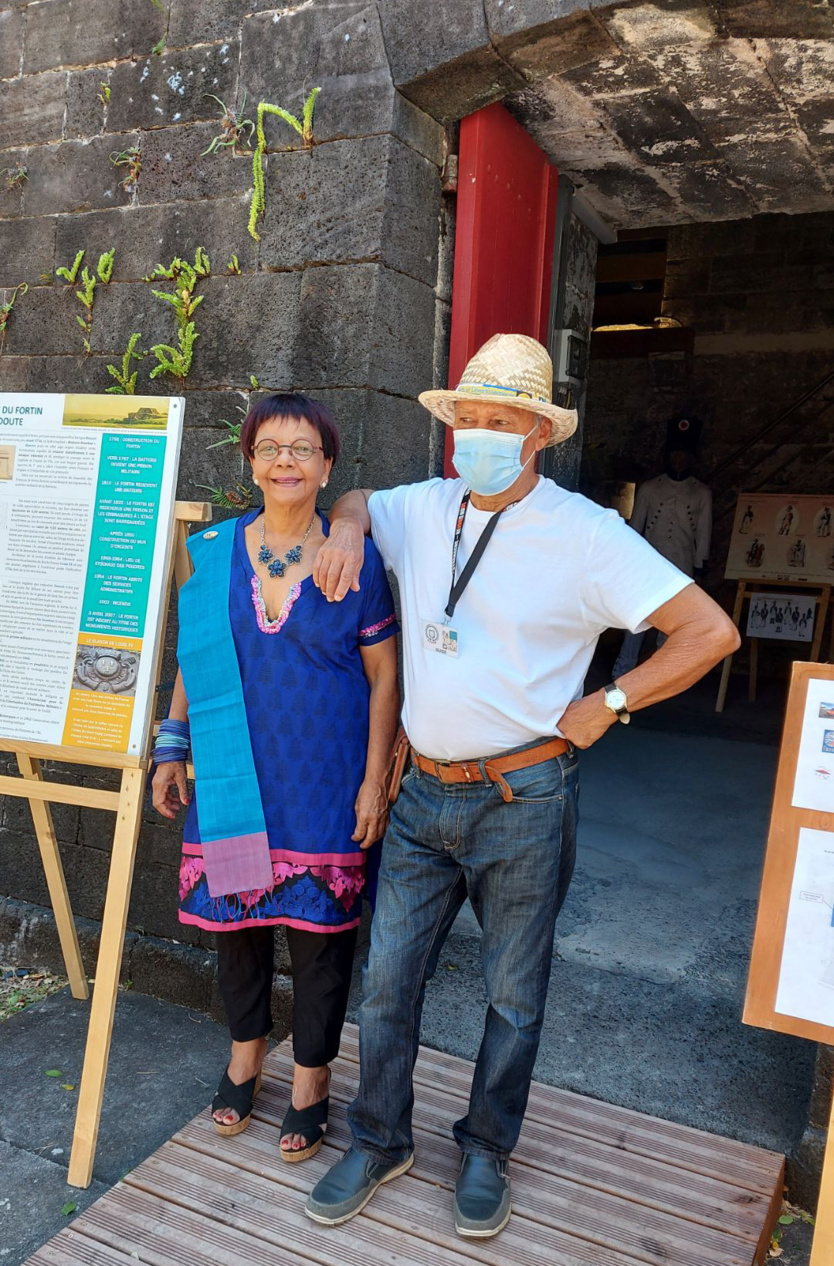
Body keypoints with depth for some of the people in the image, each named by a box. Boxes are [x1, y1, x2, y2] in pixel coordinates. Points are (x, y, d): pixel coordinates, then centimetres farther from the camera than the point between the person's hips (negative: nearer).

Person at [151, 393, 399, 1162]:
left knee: (320, 929, 9)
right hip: (236, 776, 2)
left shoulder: (357, 562, -5)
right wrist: (172, 749, 8)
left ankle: (312, 1076, 32)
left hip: (324, 782, -2)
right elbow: (193, 660, 11)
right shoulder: (210, 554, 2)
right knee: (236, 918, 14)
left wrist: (375, 780, -6)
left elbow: (383, 677, -2)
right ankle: (246, 1050, 42)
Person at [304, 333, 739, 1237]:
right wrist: (347, 526, 1)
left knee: (515, 995, 14)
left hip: (523, 802, -3)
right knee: (387, 981, 11)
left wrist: (606, 705, -10)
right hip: (424, 796, 4)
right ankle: (378, 1144, 34)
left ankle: (486, 1152, 38)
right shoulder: (422, 510, 3)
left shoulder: (586, 534, -11)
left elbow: (711, 631, -11)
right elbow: (354, 499, 26)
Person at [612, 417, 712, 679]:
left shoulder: (702, 493, 6)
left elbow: (703, 535, 6)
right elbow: (635, 528, 6)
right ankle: (621, 673, 3)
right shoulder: (648, 488, 5)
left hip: (681, 571, 1)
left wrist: (698, 569, 2)